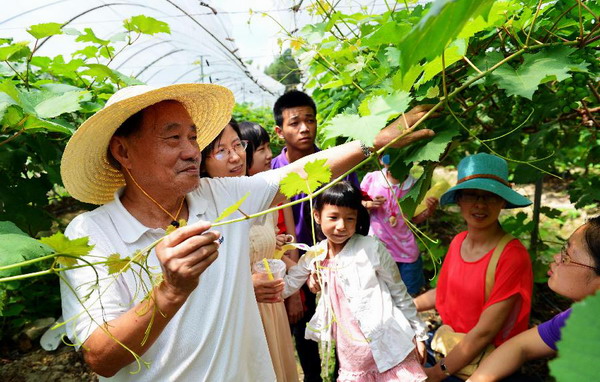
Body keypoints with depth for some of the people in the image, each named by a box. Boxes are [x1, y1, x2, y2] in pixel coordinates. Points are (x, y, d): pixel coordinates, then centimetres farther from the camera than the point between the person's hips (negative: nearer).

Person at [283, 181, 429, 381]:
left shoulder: (372, 249, -12)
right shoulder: (313, 257, -1)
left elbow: (400, 294, -3)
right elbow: (284, 287, 7)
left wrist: (418, 334, 2)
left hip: (389, 349, -3)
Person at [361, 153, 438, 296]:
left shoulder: (414, 185, -7)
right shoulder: (371, 178, -9)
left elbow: (415, 218, 4)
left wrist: (429, 210, -15)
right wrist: (369, 204, -16)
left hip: (405, 251, 1)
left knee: (411, 294, 12)